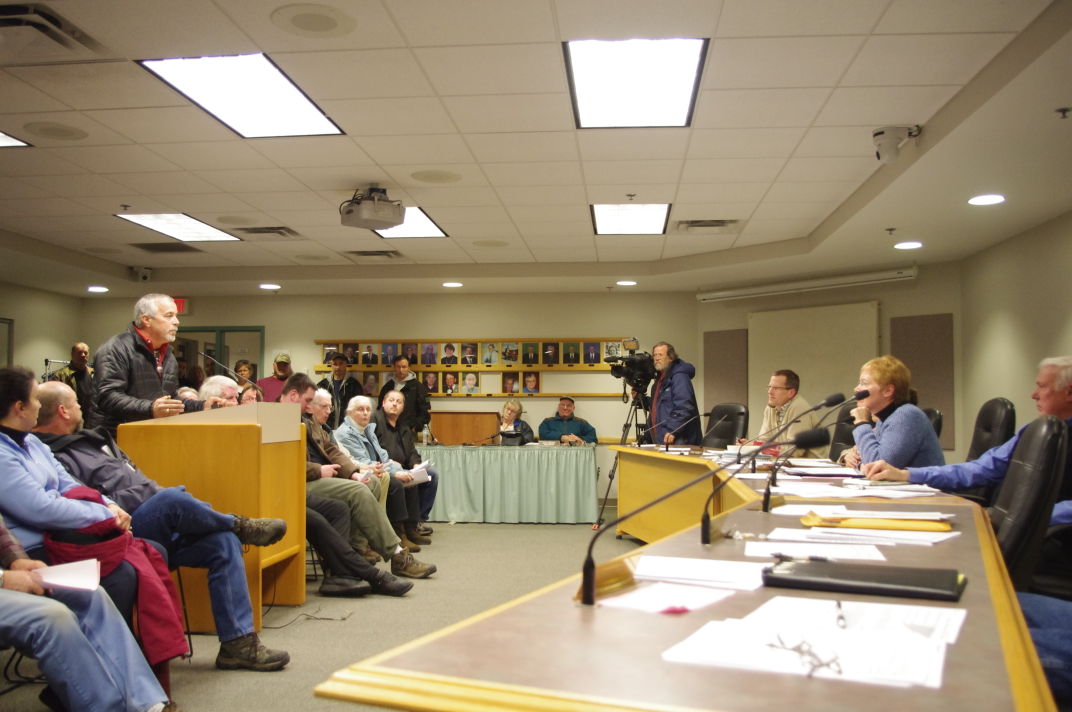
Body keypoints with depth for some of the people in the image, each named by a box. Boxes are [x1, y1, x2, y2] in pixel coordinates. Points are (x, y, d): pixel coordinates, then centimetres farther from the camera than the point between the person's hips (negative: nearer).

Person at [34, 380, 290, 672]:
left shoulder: (88, 439, 23)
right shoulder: (54, 459, -9)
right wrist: (154, 494, -21)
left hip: (160, 527, 9)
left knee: (224, 543, -9)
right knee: (172, 499, -34)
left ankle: (238, 642, -8)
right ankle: (241, 526, -4)